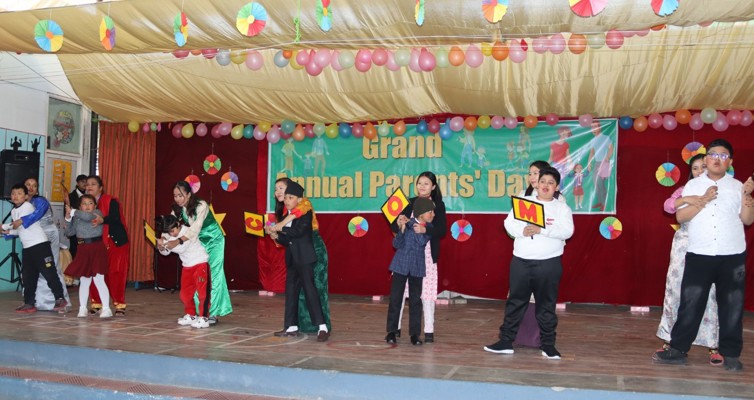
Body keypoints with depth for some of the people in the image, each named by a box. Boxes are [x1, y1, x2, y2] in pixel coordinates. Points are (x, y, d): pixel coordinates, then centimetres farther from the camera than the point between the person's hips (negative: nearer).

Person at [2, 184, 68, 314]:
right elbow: (20, 230, 19)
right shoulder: (14, 211, 16)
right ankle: (29, 304, 15)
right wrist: (9, 232, 1)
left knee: (49, 273, -7)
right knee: (27, 277, 9)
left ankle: (60, 299, 0)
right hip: (27, 247, 8)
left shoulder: (27, 206, -8)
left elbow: (20, 224, -17)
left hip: (40, 244, -8)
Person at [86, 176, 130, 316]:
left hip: (116, 242, -5)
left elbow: (115, 218, -27)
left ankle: (120, 305, 2)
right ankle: (97, 304, 13)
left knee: (116, 275, -7)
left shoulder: (111, 201, -11)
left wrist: (102, 220, -46)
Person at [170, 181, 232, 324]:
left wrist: (178, 241, -45)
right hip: (198, 243, 6)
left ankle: (213, 313, -3)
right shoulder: (177, 210, -8)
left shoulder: (201, 206, -27)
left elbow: (195, 229, -35)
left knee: (212, 276, -8)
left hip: (214, 241, -5)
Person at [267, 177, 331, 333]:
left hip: (315, 249, -7)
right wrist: (273, 232, -8)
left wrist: (281, 225, -37)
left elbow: (299, 210, -33)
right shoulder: (283, 211, 13)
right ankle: (303, 323, 12)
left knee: (316, 286, -7)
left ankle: (321, 324, -3)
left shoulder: (303, 202, -7)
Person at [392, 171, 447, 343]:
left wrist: (424, 229, -28)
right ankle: (396, 327, 16)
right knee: (400, 290, 4)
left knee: (427, 292, -1)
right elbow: (394, 227, 6)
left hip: (427, 255, -3)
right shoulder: (411, 203, 8)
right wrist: (399, 223, -18)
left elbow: (442, 230, -11)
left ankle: (429, 331, 9)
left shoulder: (438, 205, 1)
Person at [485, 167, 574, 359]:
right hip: (521, 261, 2)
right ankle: (506, 341, 13)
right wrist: (522, 231, -18)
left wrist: (542, 230, -22)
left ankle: (548, 345, 17)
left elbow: (567, 231, -11)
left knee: (546, 305, 6)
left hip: (549, 264, -2)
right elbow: (509, 223, 2)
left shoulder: (562, 207, 4)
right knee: (515, 302, 6)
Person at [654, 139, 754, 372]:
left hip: (732, 256, 1)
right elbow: (680, 217, -2)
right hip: (699, 255, -1)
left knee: (732, 306, 7)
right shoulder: (693, 185, 6)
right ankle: (678, 350, 9)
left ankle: (731, 354, 18)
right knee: (691, 304, 2)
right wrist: (704, 200, -12)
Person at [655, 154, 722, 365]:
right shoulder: (685, 190, 10)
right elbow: (668, 205, -8)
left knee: (709, 294, -4)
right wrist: (687, 199, -26)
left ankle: (713, 345, 6)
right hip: (684, 245, 2)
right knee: (675, 289, 5)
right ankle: (669, 340, 16)